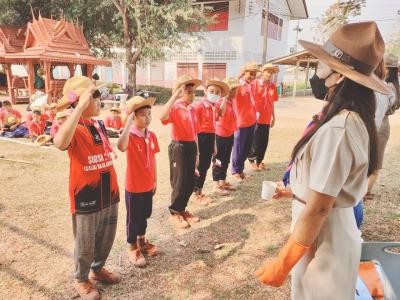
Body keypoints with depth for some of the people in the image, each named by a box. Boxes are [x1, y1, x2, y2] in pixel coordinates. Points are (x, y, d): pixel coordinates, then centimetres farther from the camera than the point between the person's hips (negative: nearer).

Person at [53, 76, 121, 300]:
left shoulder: (100, 125, 6)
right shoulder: (73, 128, -18)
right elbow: (60, 143, -43)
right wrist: (80, 107, -43)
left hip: (109, 193, 7)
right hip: (86, 197, -7)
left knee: (106, 239, 23)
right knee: (85, 245, 13)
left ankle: (98, 269, 47)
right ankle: (81, 280, 37)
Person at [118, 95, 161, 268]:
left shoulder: (152, 136, 0)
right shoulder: (130, 136, -19)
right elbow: (121, 147, -44)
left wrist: (155, 180, 13)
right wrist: (128, 124, -42)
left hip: (148, 185, 6)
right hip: (134, 186, -6)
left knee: (145, 216, 22)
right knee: (133, 218, 10)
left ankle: (142, 241, 42)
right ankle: (132, 248, 28)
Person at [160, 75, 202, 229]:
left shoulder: (193, 110, 11)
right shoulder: (175, 107, -11)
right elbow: (162, 117, -35)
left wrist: (197, 152, 19)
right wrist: (175, 96, -31)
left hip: (191, 147, 7)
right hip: (179, 147, -7)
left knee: (190, 182, 13)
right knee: (179, 182, 1)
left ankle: (182, 209, 31)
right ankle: (174, 213, 19)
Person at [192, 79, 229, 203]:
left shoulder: (216, 106, 8)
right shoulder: (199, 105, -16)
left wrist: (214, 143, 18)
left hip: (210, 137, 8)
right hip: (201, 138, -8)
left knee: (206, 166, 15)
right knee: (200, 167, 2)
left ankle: (200, 192, 29)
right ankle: (196, 194, 16)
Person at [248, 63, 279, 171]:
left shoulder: (273, 86, 7)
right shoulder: (255, 83, -8)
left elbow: (272, 103, 13)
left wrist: (273, 117, 15)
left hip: (267, 119, 5)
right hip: (256, 118, -5)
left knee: (264, 141, 10)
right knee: (254, 141, 4)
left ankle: (260, 161, 23)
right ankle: (252, 161, 17)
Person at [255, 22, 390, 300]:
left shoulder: (336, 130, -29)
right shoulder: (356, 120, 0)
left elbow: (318, 209, -27)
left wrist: (282, 264, -18)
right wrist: (294, 191, 19)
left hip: (321, 238, -9)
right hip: (340, 231, 9)